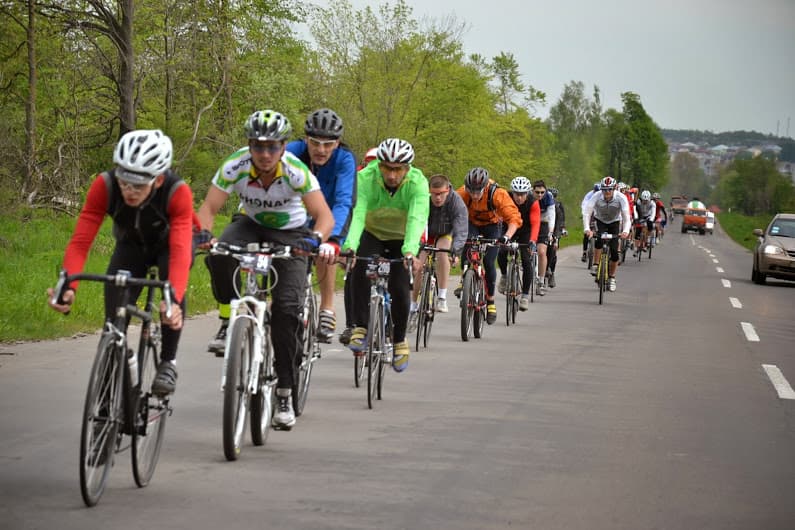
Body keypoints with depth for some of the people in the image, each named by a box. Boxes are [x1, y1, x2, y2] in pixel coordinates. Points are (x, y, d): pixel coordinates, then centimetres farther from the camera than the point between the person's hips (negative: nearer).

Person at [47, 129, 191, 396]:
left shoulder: (177, 192, -39)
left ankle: (168, 362, -15)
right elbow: (80, 241, -38)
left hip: (169, 243, -2)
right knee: (114, 317, -17)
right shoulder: (105, 186, -35)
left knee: (171, 284, -34)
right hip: (130, 246, 2)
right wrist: (68, 287, -55)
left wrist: (174, 301, -64)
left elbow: (180, 252, -48)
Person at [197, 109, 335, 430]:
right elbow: (209, 208, -26)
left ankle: (284, 395, -6)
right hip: (250, 224, 2)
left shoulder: (297, 172, -29)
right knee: (218, 256, -33)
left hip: (289, 232, -2)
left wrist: (317, 239, -55)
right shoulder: (234, 167, -25)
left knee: (287, 307, -16)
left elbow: (324, 216, -34)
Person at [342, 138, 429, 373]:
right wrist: (349, 247, -57)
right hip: (372, 234, 0)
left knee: (400, 290, -15)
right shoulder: (366, 178, -29)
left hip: (402, 239, 0)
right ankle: (361, 327, -19)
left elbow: (417, 219, -43)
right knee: (359, 268, -30)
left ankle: (399, 340, 11)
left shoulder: (418, 183, -29)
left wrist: (410, 252, -60)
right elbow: (357, 214, -40)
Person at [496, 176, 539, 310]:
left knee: (526, 261, -13)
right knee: (501, 253, -25)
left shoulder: (533, 203, -26)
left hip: (525, 232, -1)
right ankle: (504, 275, 5)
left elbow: (535, 224, -35)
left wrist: (532, 241, -50)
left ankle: (525, 295, -3)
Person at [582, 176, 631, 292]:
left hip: (614, 222, 0)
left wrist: (625, 231, -50)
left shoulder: (621, 198, -28)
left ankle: (611, 278, 10)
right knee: (599, 239, -33)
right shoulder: (596, 196, -28)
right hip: (600, 221, 0)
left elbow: (626, 216, -33)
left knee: (614, 252, -8)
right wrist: (587, 229, -49)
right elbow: (587, 213, -33)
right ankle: (596, 265, -17)